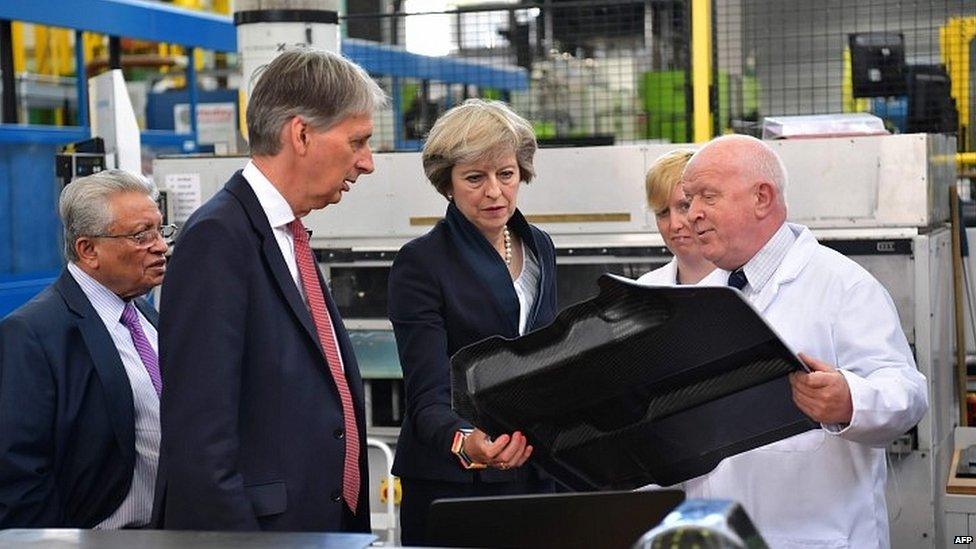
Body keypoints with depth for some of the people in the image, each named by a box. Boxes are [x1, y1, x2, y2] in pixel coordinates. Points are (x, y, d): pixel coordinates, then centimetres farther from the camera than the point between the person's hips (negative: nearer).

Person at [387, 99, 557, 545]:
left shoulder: (540, 248, 8)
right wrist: (463, 443, -37)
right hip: (453, 484, -5)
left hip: (537, 473, 5)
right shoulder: (420, 264, -10)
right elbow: (428, 395, -18)